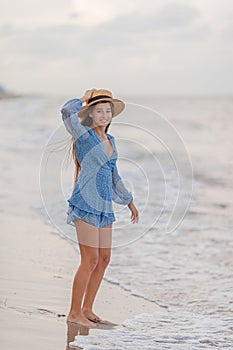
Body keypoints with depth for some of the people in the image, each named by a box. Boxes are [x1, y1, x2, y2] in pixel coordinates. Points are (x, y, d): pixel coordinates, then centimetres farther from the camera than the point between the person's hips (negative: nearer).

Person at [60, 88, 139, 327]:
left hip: (104, 207, 8)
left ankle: (87, 310, 19)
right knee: (90, 260, -9)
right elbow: (67, 112, -25)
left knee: (104, 260, 10)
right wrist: (84, 98, -6)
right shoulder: (84, 135, -5)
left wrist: (128, 201, 32)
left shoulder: (110, 140, 16)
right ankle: (74, 313, 1)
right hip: (86, 204, -8)